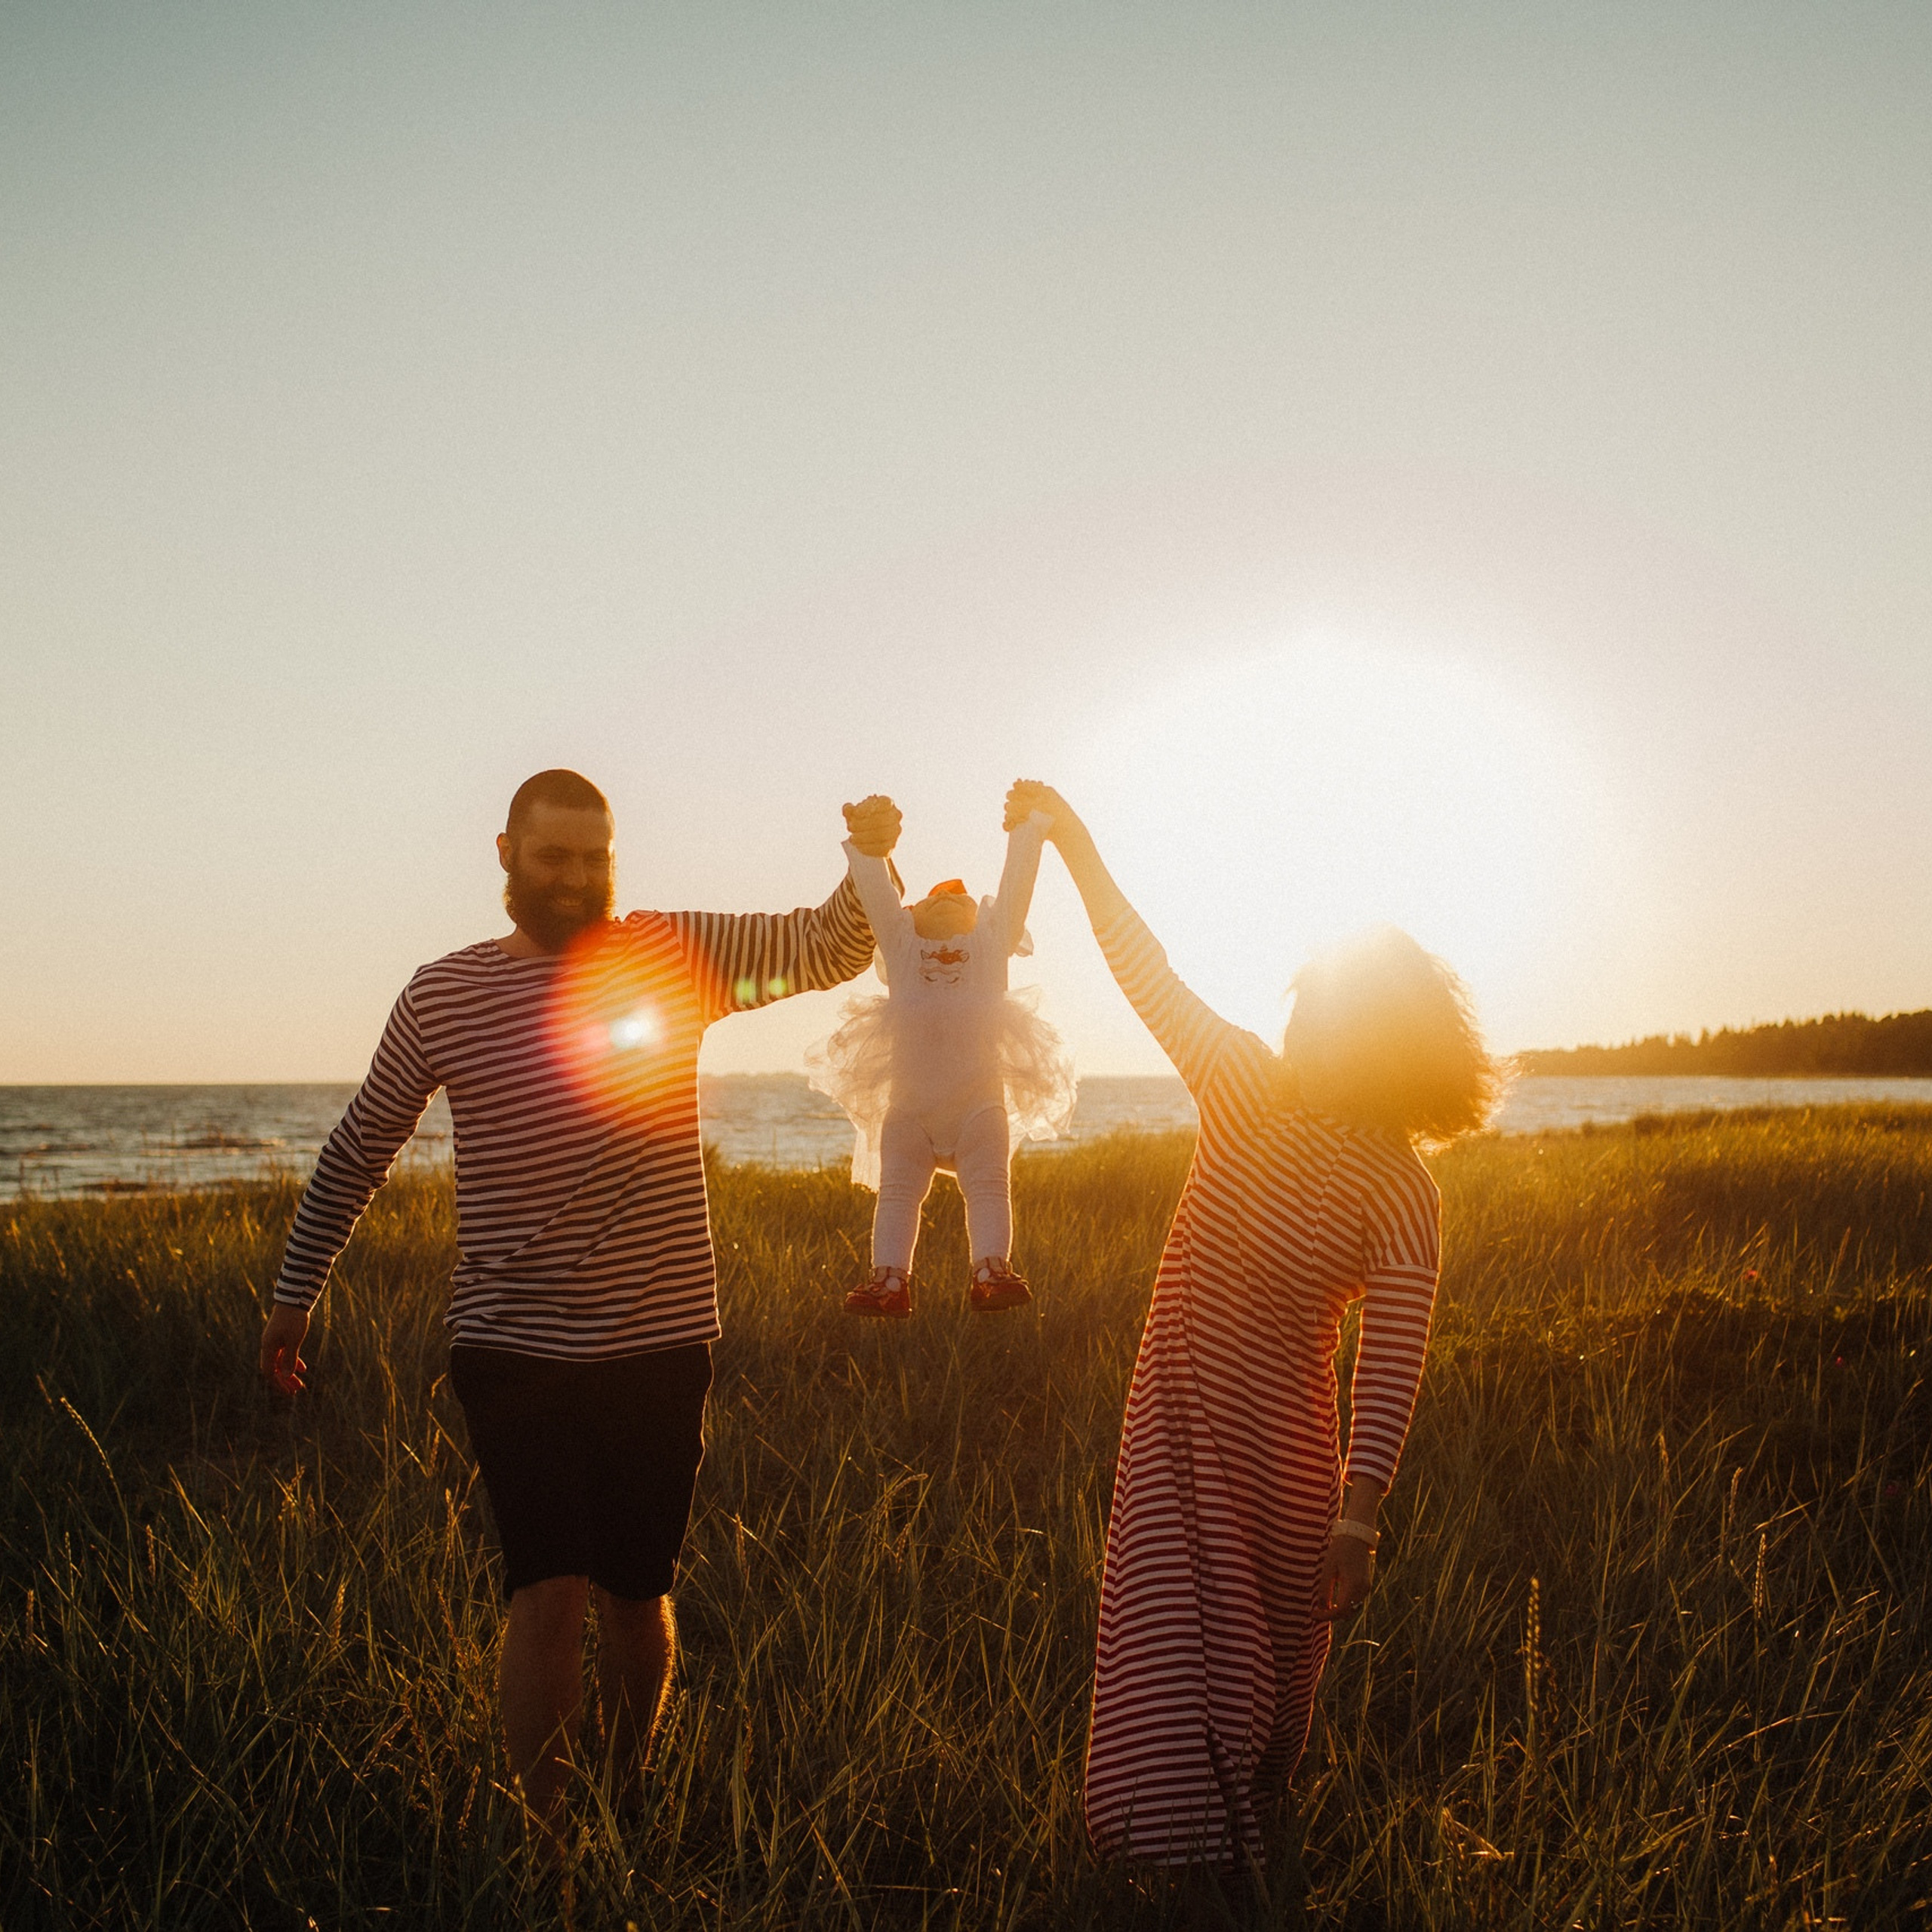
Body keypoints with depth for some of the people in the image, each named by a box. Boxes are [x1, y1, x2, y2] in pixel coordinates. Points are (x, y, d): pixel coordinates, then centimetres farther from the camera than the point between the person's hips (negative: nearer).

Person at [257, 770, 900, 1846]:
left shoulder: (674, 954, 1)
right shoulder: (442, 996, 2)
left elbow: (831, 949, -4)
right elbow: (361, 1148, 13)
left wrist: (870, 865, -25)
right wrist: (297, 1292, 17)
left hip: (661, 1348, 1)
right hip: (515, 1352, -1)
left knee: (638, 1593, 12)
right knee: (550, 1588, -12)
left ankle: (632, 1799, 33)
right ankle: (542, 1832, 2)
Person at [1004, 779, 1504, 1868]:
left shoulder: (1399, 1194, -15)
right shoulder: (1248, 1090, -4)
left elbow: (1391, 1366, -21)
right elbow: (1148, 974, -1)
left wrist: (1359, 1511, -29)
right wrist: (1076, 845, -3)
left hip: (1278, 1452, -3)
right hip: (1170, 1430, 3)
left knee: (1269, 1674, 12)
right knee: (1168, 1655, 5)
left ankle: (1251, 1851, 29)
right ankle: (1188, 1863, 18)